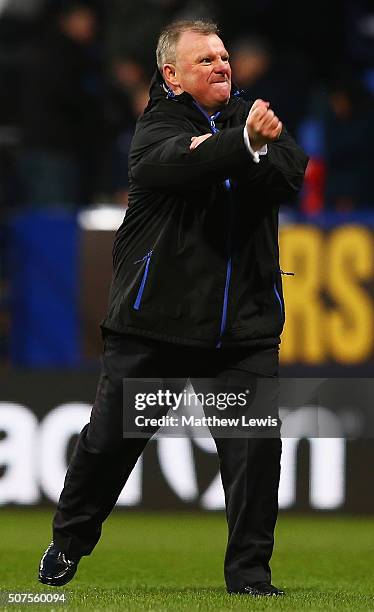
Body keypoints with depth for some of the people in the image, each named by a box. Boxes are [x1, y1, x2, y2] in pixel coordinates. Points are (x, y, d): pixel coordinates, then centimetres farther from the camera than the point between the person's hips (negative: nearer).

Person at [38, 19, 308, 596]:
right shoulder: (157, 125, -5)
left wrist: (216, 154, -22)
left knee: (257, 445, -7)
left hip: (245, 322, 3)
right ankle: (69, 542, 29)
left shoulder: (248, 115, 9)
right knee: (111, 438, 8)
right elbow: (179, 163, -27)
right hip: (155, 317, -3)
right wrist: (243, 143, -44)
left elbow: (292, 170, -9)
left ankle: (250, 571, 4)